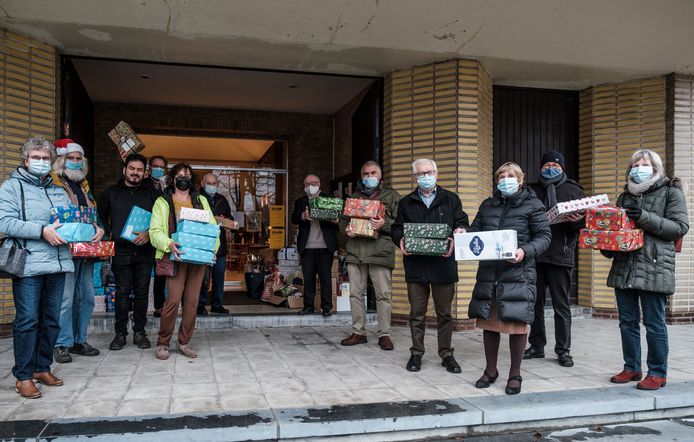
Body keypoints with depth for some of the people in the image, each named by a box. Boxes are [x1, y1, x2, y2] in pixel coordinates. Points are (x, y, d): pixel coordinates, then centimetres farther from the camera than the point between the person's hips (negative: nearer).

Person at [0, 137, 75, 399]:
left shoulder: (58, 191, 19)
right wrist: (42, 231, -19)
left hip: (57, 264, 6)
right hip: (28, 266, -5)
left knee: (51, 320, 10)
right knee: (27, 321, -4)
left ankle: (42, 368, 23)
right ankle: (23, 377, 6)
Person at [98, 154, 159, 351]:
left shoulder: (152, 193, 7)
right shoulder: (111, 193, 10)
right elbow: (100, 216, 18)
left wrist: (149, 234, -12)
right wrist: (109, 234, 5)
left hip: (144, 251, 0)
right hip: (120, 250, 0)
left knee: (142, 292, 4)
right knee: (122, 292, 2)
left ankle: (139, 332, 14)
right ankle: (120, 333, 11)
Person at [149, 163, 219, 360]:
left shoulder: (201, 200, 17)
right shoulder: (163, 202, 7)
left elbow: (212, 227, 15)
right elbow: (155, 230, -3)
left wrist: (213, 247, -2)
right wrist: (169, 244, -21)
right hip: (176, 257, -3)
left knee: (192, 301, 2)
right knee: (174, 299, -12)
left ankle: (184, 342, 15)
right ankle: (162, 343, 4)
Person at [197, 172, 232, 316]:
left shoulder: (222, 200, 17)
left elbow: (230, 217, 24)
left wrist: (227, 221, 1)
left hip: (220, 244, 6)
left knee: (219, 275, 8)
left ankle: (217, 304, 17)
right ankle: (200, 305, 8)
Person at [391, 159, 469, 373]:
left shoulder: (451, 200, 10)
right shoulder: (406, 203, 13)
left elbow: (462, 224, 6)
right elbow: (396, 228, 11)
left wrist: (454, 241, -14)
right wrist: (400, 240, -11)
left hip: (443, 264, 0)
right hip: (415, 265, 1)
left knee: (444, 313, 7)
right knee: (417, 313, 6)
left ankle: (447, 354, 19)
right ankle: (416, 353, 17)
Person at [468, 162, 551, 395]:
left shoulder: (533, 205, 2)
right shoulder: (487, 205, 16)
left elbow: (544, 236, -2)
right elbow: (475, 231, 17)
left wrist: (525, 251, -19)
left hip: (518, 273, -4)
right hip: (488, 272, 4)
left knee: (517, 324, 1)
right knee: (489, 322, 10)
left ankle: (515, 375, 17)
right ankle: (490, 371, 26)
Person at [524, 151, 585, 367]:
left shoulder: (573, 190, 7)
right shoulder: (532, 191, 14)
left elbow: (586, 220, 4)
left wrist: (577, 220, -19)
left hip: (560, 256, -3)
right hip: (534, 255, 3)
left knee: (562, 305, 3)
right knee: (535, 303, 9)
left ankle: (563, 350, 12)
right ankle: (536, 346, 20)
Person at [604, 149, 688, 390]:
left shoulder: (670, 192, 3)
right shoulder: (625, 196, 18)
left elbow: (680, 227, -6)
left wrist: (645, 217, -16)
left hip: (654, 268, -5)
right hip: (623, 268, 5)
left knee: (654, 323, -1)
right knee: (627, 322, 10)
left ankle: (658, 373, 11)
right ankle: (631, 368, 22)